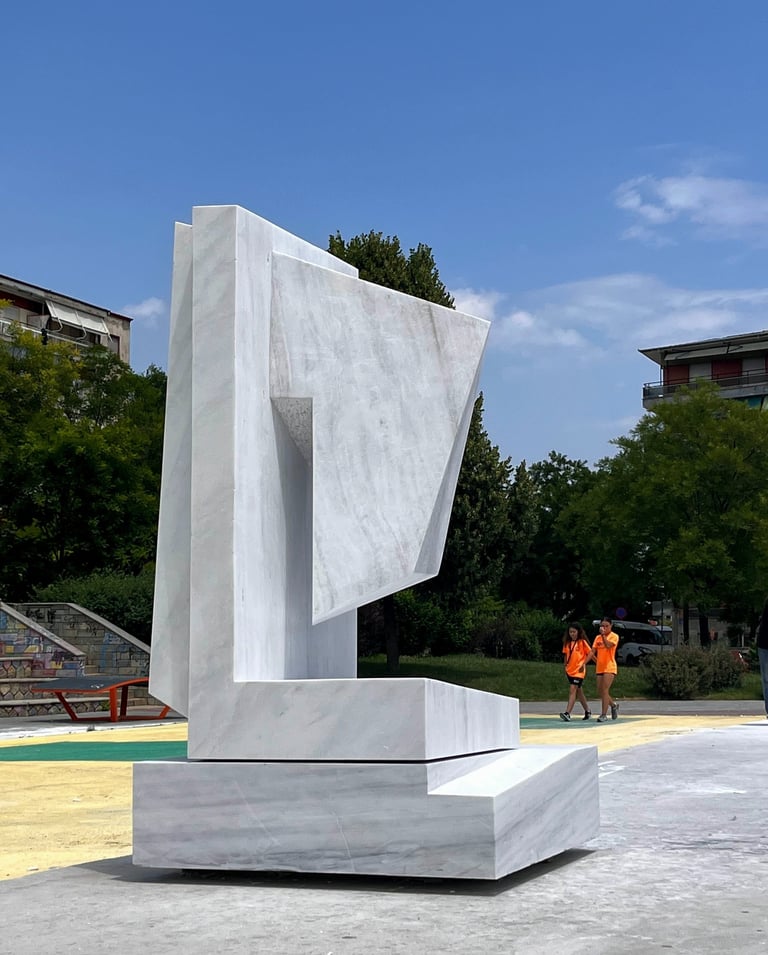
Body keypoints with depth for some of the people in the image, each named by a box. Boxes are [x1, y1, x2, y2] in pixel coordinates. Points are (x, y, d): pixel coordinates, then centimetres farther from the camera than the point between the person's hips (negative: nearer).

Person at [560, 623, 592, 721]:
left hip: (579, 671, -7)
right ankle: (587, 711, 31)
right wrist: (565, 666, 12)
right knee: (578, 691, 16)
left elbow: (590, 653, -7)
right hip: (570, 670, 7)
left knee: (572, 690, -16)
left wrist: (583, 664, -13)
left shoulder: (582, 642, -7)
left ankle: (567, 714, -24)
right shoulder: (567, 643, 8)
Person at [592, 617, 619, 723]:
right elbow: (592, 651, 11)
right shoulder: (598, 637, 12)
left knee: (605, 690, -14)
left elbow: (608, 645, -23)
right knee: (600, 691, 7)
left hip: (609, 667, -6)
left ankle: (604, 715, -12)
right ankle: (614, 705, 32)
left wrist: (603, 634, -20)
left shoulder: (614, 636, -4)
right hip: (600, 668, 6)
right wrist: (597, 661, 2)